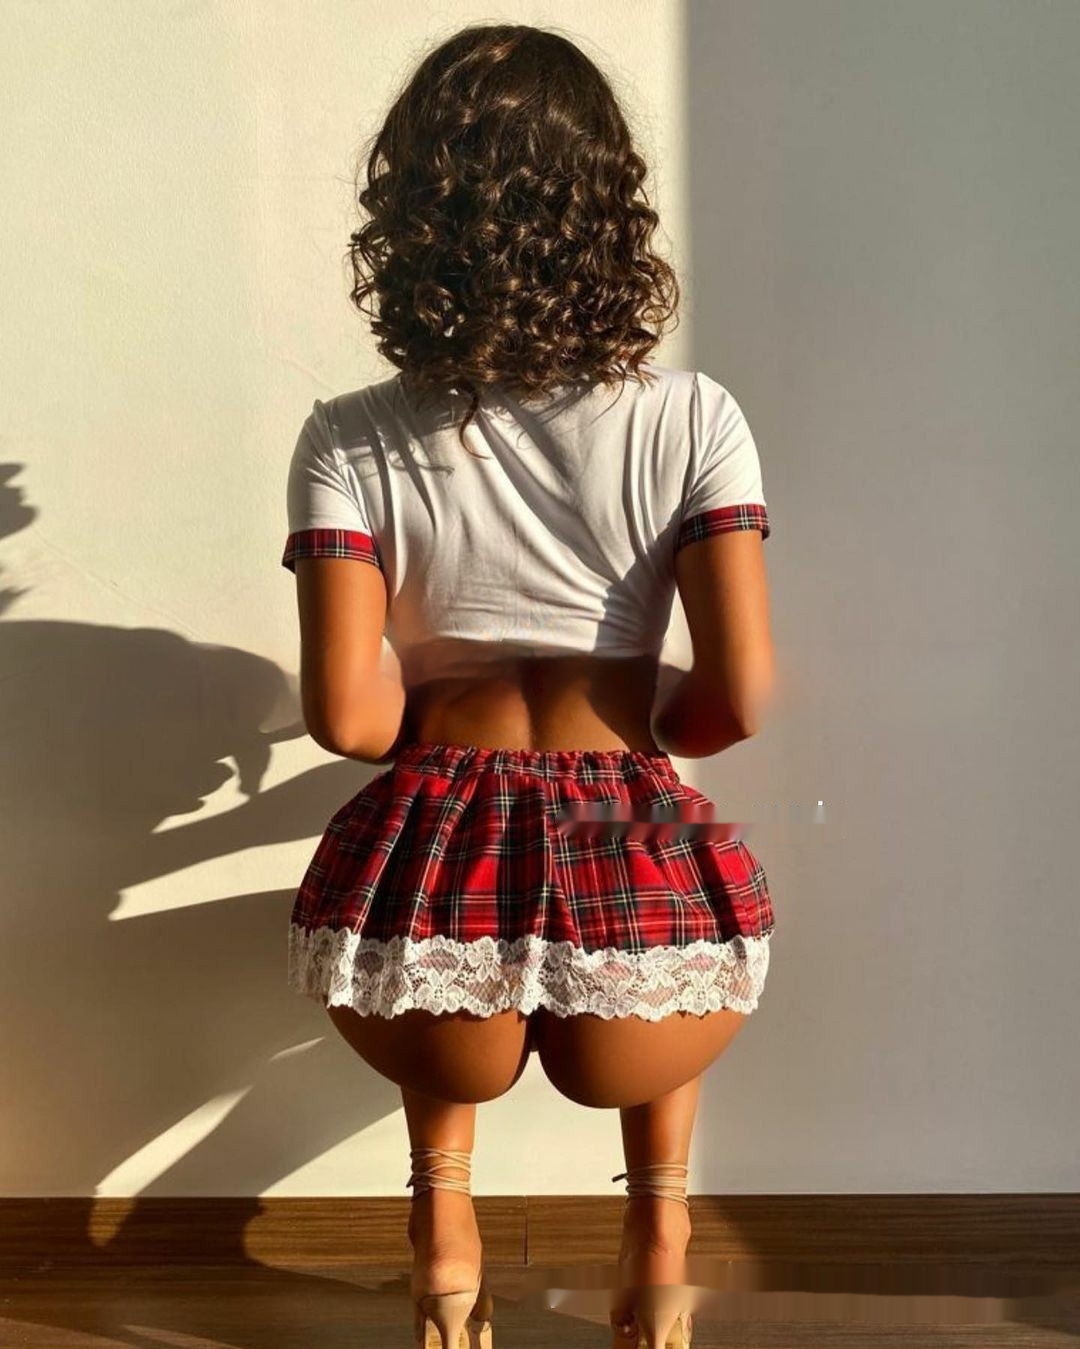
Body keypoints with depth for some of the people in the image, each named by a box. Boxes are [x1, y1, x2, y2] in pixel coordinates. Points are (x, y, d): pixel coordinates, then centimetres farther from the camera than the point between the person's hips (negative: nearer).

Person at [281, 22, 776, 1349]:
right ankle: (658, 1207, 25)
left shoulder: (350, 443, -2)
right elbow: (739, 697, -7)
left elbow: (346, 715, -8)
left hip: (427, 884, 1)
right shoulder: (692, 418, -3)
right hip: (631, 869, 0)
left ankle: (443, 1194, 23)